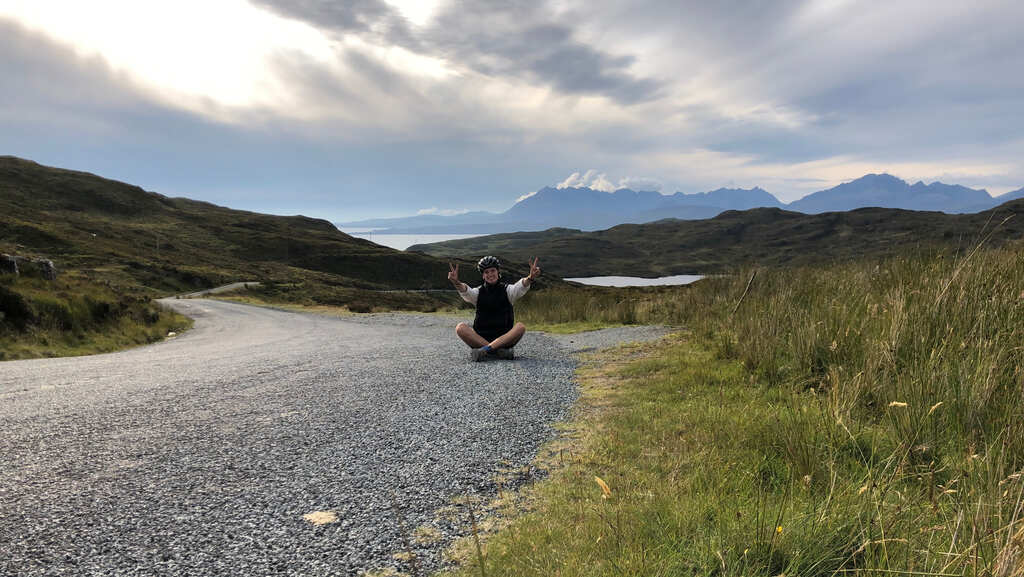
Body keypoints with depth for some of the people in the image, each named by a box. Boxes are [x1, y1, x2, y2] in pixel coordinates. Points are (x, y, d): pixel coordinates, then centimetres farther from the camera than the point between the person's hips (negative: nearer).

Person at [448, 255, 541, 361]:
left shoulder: (507, 290, 4)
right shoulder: (478, 292, 5)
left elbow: (520, 287, -18)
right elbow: (466, 292, -17)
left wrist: (530, 278, -42)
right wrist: (456, 282, -41)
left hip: (504, 338, -1)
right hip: (480, 337, 1)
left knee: (521, 326, -27)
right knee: (460, 328, -24)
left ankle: (485, 349, -36)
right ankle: (500, 351, -33)